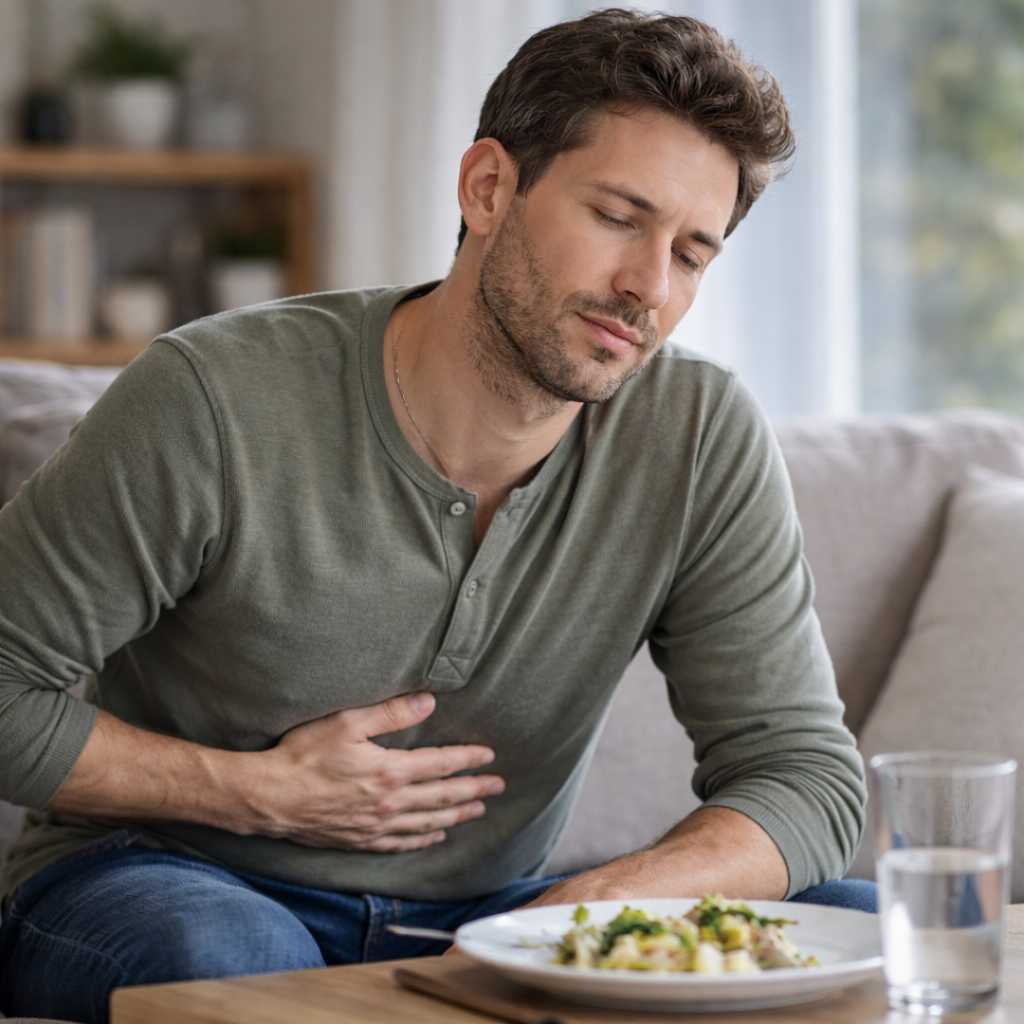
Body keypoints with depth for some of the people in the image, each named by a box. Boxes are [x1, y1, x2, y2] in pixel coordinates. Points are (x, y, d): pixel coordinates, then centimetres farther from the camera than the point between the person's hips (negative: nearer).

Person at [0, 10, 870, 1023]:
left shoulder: (703, 439, -9)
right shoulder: (214, 403, -19)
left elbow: (805, 774, -10)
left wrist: (587, 911, -28)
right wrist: (260, 791, -15)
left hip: (476, 907, 3)